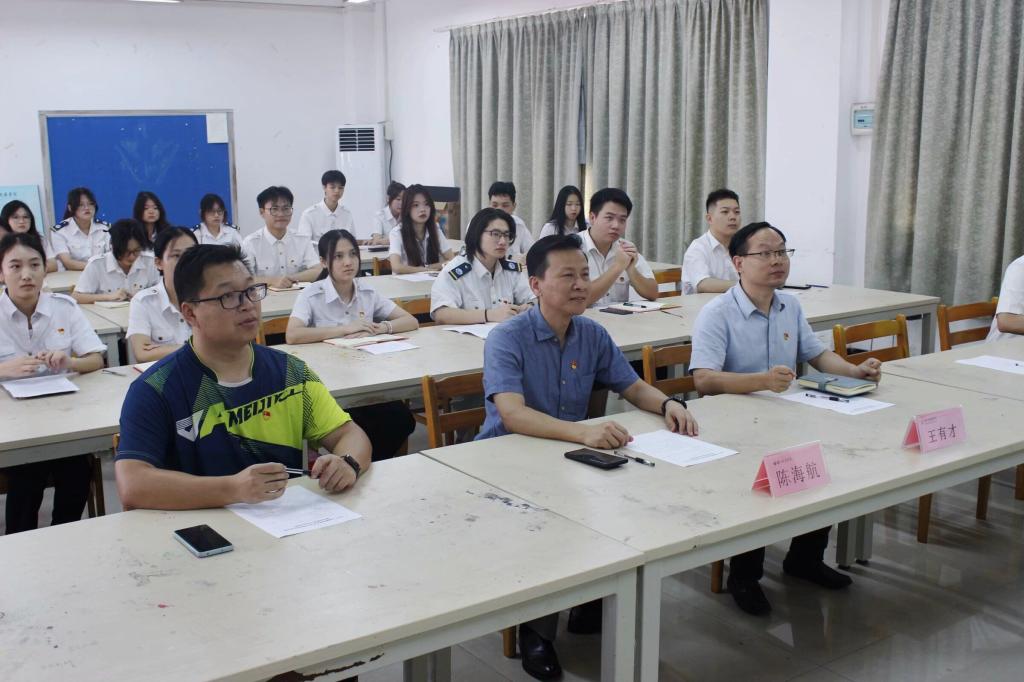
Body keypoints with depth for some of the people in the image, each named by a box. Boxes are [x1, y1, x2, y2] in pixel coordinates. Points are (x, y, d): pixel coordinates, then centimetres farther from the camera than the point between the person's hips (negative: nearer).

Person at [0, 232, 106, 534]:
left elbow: (96, 361, -1)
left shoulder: (64, 306, 2)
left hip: (61, 411, 1)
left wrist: (69, 362, -22)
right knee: (27, 473, -24)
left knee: (77, 468, -22)